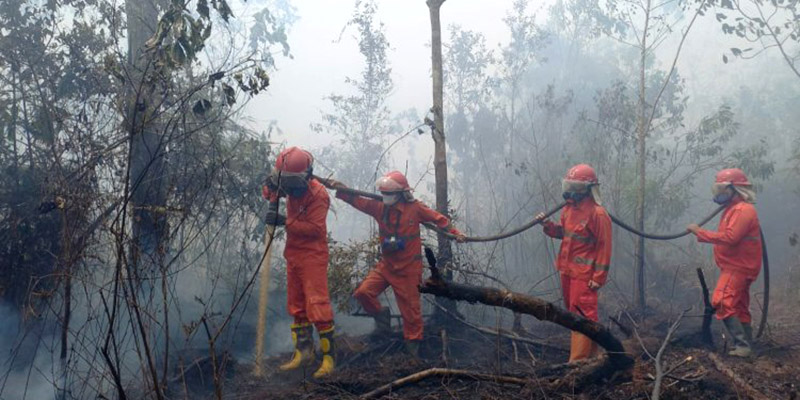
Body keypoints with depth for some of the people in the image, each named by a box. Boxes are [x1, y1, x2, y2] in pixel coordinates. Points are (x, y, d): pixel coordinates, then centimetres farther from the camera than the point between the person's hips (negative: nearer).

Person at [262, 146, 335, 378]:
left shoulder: (317, 194, -19)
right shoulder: (291, 187, 3)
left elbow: (314, 228, -24)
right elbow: (271, 193, 20)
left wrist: (285, 222, -25)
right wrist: (272, 189, -5)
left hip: (313, 256, -8)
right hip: (293, 253, 8)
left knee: (317, 306, -10)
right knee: (297, 307, 13)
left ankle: (328, 357, -3)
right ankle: (303, 352, 23)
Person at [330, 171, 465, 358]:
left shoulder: (415, 208, -10)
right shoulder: (380, 207, -1)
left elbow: (438, 218, -1)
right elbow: (359, 201, -5)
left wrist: (454, 232, -10)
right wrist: (342, 190, -19)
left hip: (408, 268, -4)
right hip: (386, 264, 4)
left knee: (410, 307, 3)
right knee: (363, 292, -12)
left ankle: (412, 344, 21)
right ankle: (381, 315, 16)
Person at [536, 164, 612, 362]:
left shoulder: (597, 213, -16)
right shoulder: (569, 208, 8)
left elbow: (604, 247, -15)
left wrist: (599, 277, -17)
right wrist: (548, 225, 1)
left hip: (584, 274, -9)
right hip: (567, 271, 9)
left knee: (581, 315, -7)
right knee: (574, 311, 17)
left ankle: (577, 362, -4)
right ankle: (590, 353, 32)